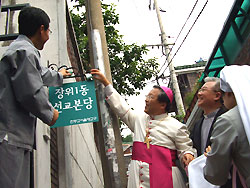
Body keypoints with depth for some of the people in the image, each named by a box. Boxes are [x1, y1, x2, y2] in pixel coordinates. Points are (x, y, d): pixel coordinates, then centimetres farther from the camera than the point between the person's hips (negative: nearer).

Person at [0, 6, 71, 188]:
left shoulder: (18, 49, 26)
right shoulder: (25, 52, -9)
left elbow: (41, 74, 43)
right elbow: (31, 93, -17)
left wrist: (59, 75, 63)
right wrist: (50, 113, 1)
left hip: (15, 138, 11)